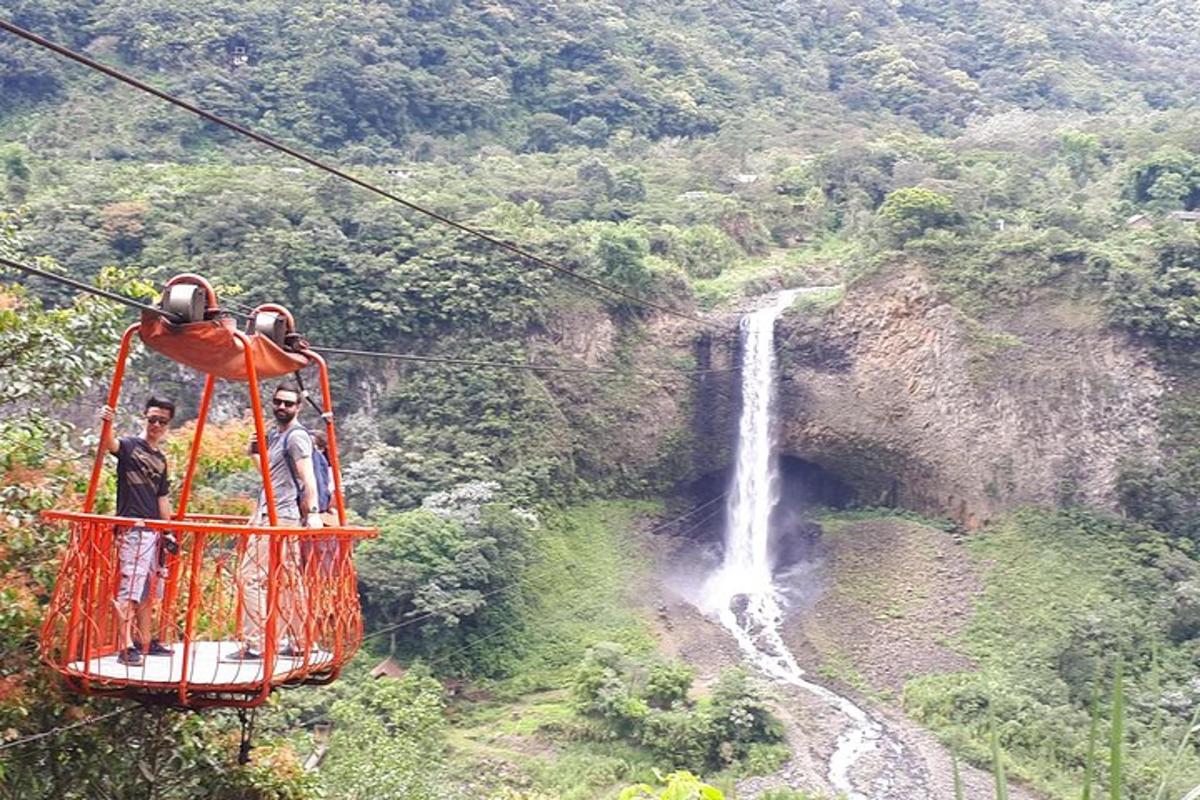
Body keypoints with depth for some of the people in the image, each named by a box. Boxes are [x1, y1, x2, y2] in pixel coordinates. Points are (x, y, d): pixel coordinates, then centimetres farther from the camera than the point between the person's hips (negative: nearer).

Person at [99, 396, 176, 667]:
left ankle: (145, 642, 22)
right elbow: (108, 444, -25)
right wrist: (106, 424, -46)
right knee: (129, 588, -12)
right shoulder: (129, 446, -2)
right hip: (131, 529, -8)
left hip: (154, 531, 8)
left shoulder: (161, 460, 18)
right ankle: (126, 647, -13)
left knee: (149, 591, 13)